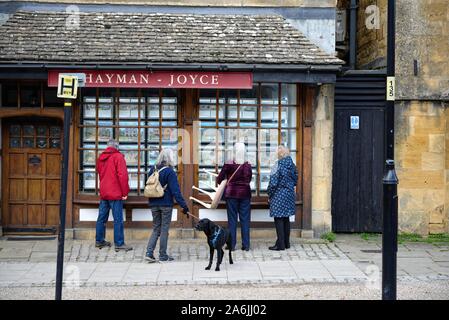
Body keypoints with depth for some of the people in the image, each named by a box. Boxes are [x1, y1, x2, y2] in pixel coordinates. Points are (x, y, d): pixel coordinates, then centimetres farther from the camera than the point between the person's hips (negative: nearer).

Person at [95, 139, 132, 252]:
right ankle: (119, 244, -4)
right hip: (115, 193, -7)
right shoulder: (118, 156, -9)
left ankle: (99, 241, 21)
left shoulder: (101, 157, 13)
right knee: (118, 219, -4)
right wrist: (125, 192, -11)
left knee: (102, 217, 14)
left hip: (103, 193, 7)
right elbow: (122, 175, -16)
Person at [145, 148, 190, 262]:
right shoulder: (169, 172, -13)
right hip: (166, 204, -5)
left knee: (156, 228, 13)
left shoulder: (152, 170, 6)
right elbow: (175, 191, -15)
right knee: (164, 229, 3)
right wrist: (183, 205, -13)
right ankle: (163, 256, 8)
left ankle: (149, 253, 0)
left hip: (153, 204, 5)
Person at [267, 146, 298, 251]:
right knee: (286, 219, 14)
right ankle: (286, 243, 19)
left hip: (279, 195, -7)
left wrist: (270, 195, -5)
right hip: (290, 194, 7)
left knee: (278, 219, -3)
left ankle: (280, 244, -4)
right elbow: (295, 181, 15)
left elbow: (273, 182, -15)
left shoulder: (278, 164, -14)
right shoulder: (292, 165, 7)